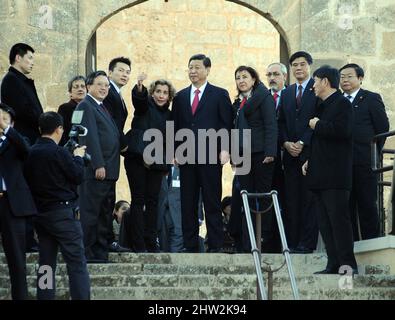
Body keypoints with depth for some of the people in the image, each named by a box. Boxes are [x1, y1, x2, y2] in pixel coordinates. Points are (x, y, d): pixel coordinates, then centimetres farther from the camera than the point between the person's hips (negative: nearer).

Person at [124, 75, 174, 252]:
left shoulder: (169, 115, 16)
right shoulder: (145, 105, 2)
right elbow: (138, 98, -21)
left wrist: (166, 162, 9)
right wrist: (139, 86, -42)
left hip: (156, 162, 5)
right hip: (137, 158, -5)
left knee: (153, 201, 4)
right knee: (138, 200, -5)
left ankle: (151, 242, 7)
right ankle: (138, 243, -6)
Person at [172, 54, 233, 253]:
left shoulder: (220, 95, 4)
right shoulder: (180, 97, 15)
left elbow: (227, 125, 0)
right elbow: (175, 127, 16)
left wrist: (224, 149, -10)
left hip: (211, 156, -4)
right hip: (186, 158, 4)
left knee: (212, 203, -2)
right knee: (188, 204, 4)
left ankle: (215, 245, 1)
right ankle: (190, 245, 8)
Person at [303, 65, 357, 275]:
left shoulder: (342, 104, -7)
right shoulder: (322, 106, 21)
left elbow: (342, 130, -24)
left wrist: (317, 125, -11)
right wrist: (310, 161, 17)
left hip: (335, 175, -10)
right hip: (320, 175, 10)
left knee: (339, 219, -10)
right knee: (325, 223, 7)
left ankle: (348, 264, -9)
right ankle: (334, 264, 8)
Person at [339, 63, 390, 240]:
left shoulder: (372, 99, 3)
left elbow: (383, 127, 1)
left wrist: (375, 152, -1)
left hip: (364, 162, -4)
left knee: (367, 204, -3)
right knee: (347, 205, 5)